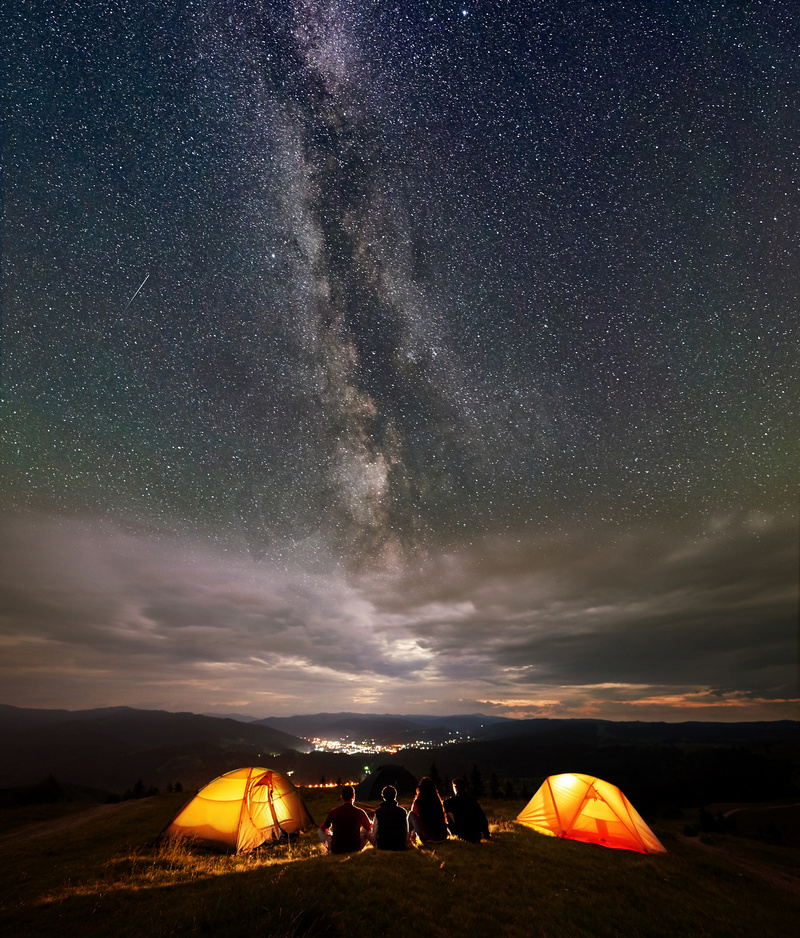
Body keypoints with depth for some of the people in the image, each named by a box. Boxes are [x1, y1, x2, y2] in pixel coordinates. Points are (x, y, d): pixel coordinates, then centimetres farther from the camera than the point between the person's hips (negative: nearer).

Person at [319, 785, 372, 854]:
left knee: (321, 831, 22)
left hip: (336, 850, 1)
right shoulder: (360, 812, -10)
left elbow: (323, 828, 10)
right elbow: (369, 826, 10)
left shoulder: (334, 811, -8)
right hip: (355, 849, -1)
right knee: (368, 829, 20)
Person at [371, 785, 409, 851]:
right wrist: (405, 845, 20)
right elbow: (406, 831, 5)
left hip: (382, 847, -1)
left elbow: (374, 832, -3)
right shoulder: (402, 812, -3)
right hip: (400, 847, 2)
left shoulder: (378, 812, -8)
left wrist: (375, 845, 14)